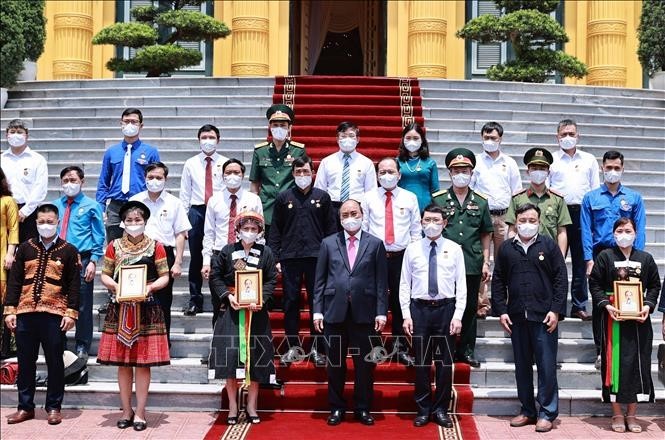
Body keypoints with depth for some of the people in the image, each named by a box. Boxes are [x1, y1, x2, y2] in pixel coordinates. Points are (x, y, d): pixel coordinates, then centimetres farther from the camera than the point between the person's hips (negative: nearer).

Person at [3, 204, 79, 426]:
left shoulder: (68, 251, 3)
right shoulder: (25, 248, 10)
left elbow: (74, 285, 1)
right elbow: (14, 280, 9)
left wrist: (71, 313, -7)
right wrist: (10, 310, 2)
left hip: (54, 314, -2)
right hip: (25, 313, 3)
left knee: (55, 362, 3)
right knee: (25, 362, 7)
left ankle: (53, 407, 13)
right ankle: (25, 407, 17)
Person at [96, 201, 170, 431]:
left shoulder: (155, 246, 2)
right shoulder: (114, 246, 6)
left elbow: (164, 277, 2)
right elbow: (105, 275, 7)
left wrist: (151, 287, -16)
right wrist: (115, 286, -12)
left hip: (146, 309, -1)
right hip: (120, 309, 2)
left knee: (143, 362, 0)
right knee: (122, 362, 5)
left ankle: (140, 412, 8)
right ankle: (126, 411, 16)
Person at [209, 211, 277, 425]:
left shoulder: (266, 253, 5)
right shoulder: (227, 251, 4)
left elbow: (271, 280, 2)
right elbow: (215, 276, 3)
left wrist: (261, 299, -14)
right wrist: (227, 296, -11)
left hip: (257, 311, 1)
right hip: (231, 310, -1)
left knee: (255, 356, 1)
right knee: (230, 354, -6)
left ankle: (251, 406, 12)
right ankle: (233, 406, 5)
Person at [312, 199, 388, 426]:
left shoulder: (375, 244, 6)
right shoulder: (328, 243, 8)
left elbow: (381, 281, 2)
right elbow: (320, 280, 6)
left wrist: (381, 312, -4)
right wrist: (317, 310, -1)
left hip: (364, 313, -1)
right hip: (334, 312, 1)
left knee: (364, 364, 4)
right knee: (335, 364, 7)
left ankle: (363, 409, 17)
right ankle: (336, 408, 20)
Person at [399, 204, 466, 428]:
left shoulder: (454, 249, 3)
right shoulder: (412, 249, 4)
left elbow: (461, 285, 2)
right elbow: (404, 284, 5)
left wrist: (458, 316, -6)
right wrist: (406, 315, -2)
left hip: (446, 308, 0)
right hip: (419, 309, 0)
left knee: (445, 363, 5)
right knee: (421, 362, 5)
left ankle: (441, 410, 17)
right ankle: (423, 409, 17)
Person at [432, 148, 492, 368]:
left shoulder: (480, 202, 9)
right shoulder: (437, 199, 3)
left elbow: (486, 234, 12)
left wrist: (485, 262, 7)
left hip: (472, 264, 2)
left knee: (470, 307, 8)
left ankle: (466, 349, 17)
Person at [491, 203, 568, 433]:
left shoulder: (549, 246, 2)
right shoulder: (506, 248, 9)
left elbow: (561, 279, 0)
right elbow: (498, 281, 10)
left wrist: (556, 310, -7)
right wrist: (501, 311, 2)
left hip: (544, 317, -3)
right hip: (516, 317, 3)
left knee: (546, 365, -1)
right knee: (522, 366, 10)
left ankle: (546, 413, 6)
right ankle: (527, 410, 19)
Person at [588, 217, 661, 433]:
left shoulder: (645, 259, 9)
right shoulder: (605, 257, 2)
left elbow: (654, 286, 11)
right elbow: (595, 284, 0)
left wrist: (648, 306, -5)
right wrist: (606, 305, -13)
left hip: (639, 319, 2)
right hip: (613, 318, -2)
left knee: (638, 363, 2)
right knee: (615, 363, -2)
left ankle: (631, 414, 12)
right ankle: (617, 414, 7)